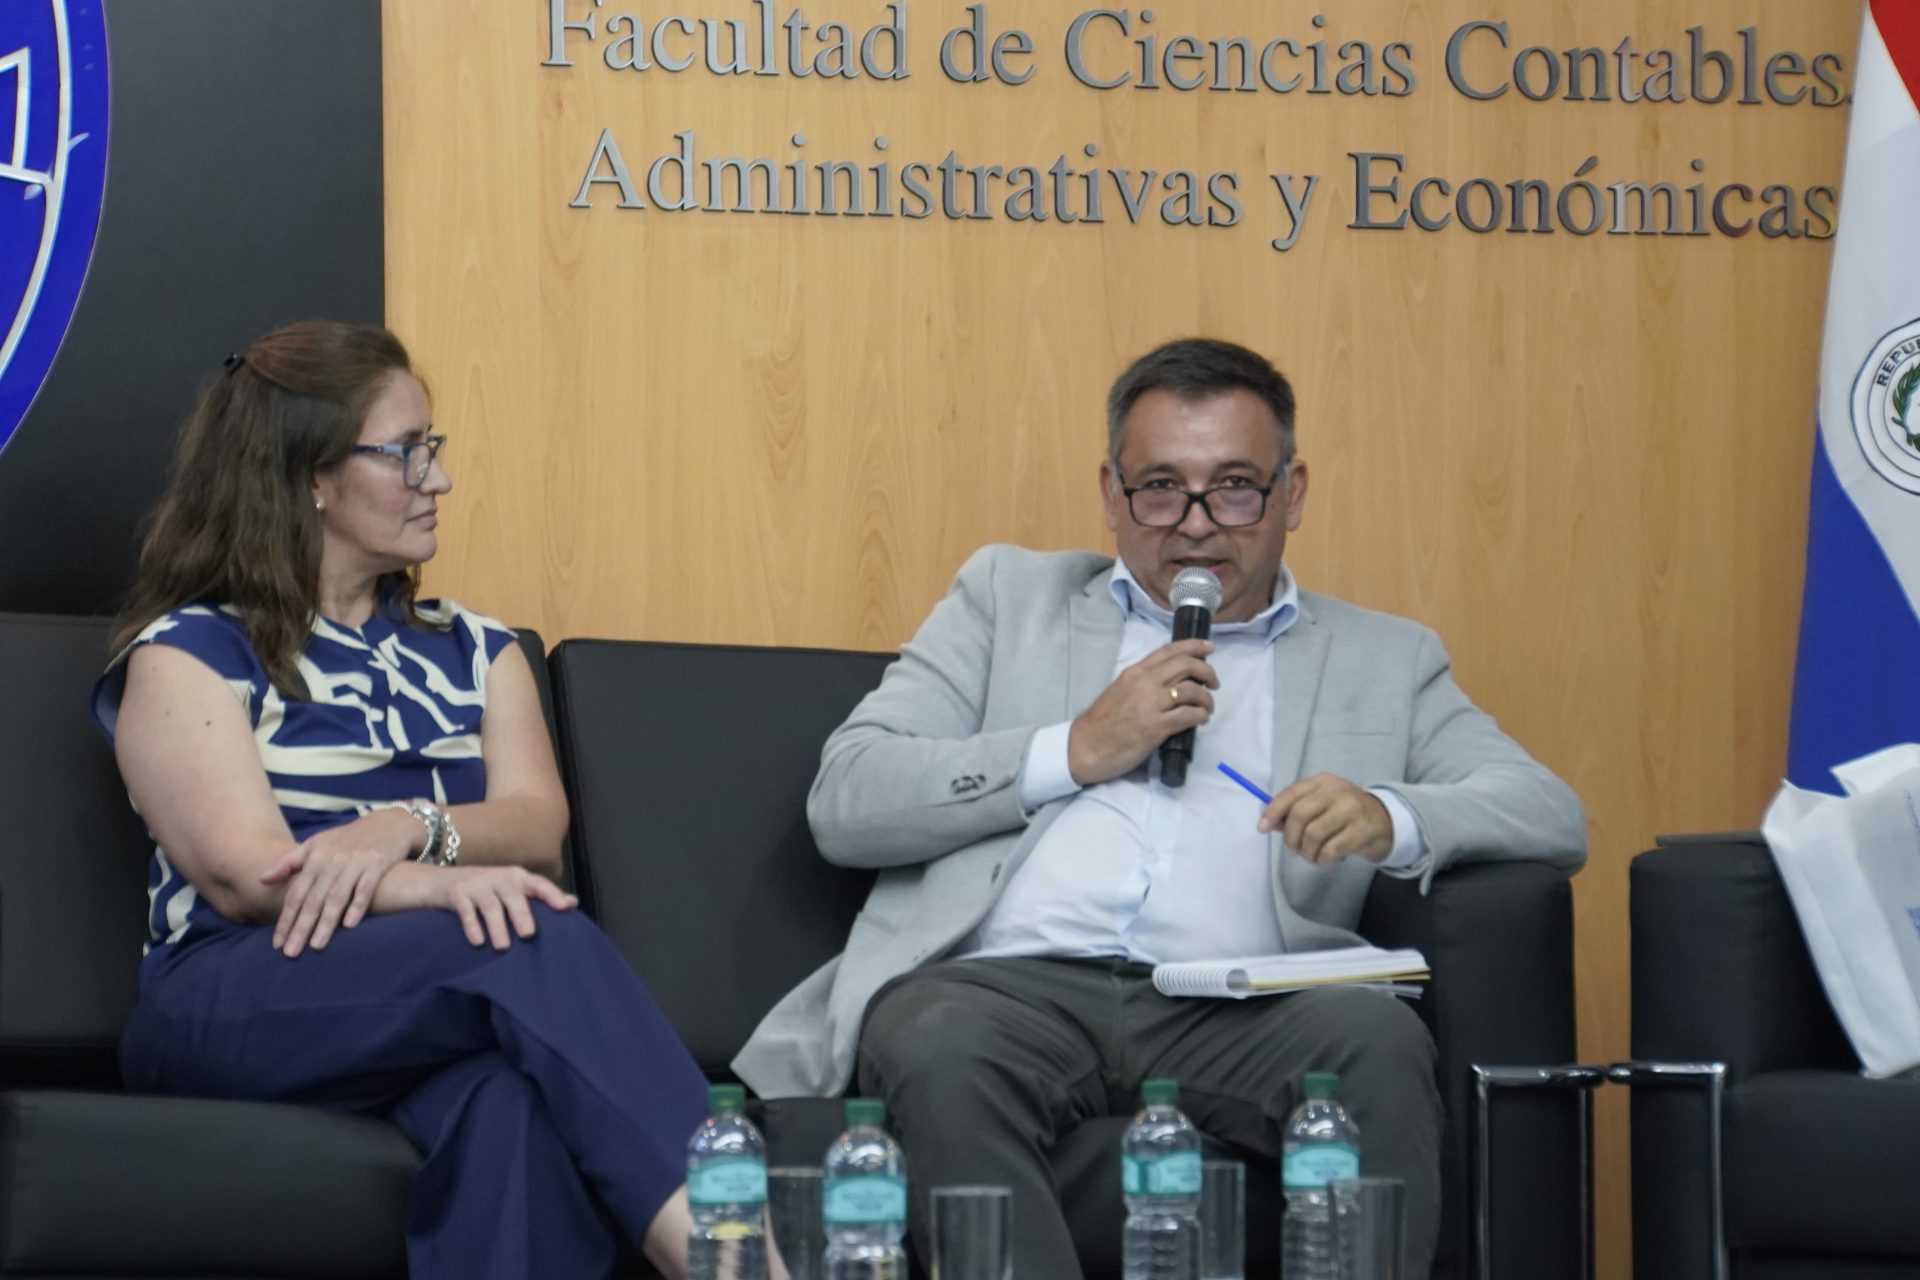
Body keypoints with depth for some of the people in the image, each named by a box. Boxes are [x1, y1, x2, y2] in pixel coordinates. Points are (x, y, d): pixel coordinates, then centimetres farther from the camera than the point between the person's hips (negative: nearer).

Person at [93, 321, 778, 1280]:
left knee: (514, 1094, -39)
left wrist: (411, 828, -18)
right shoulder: (187, 654, 8)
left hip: (460, 991, 4)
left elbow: (536, 828, 6)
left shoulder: (472, 652, 25)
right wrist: (442, 885, -26)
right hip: (238, 1002, -4)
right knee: (539, 943, -35)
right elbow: (243, 873, -8)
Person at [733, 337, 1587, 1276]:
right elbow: (843, 803, 13)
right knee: (941, 1053, -36)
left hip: (1233, 1012, 1)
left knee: (1381, 1045, -32)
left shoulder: (1383, 661, 25)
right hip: (1006, 982, 0)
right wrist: (1077, 750, 0)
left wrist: (1389, 818, -11)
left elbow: (1551, 817, 11)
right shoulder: (1010, 597, 24)